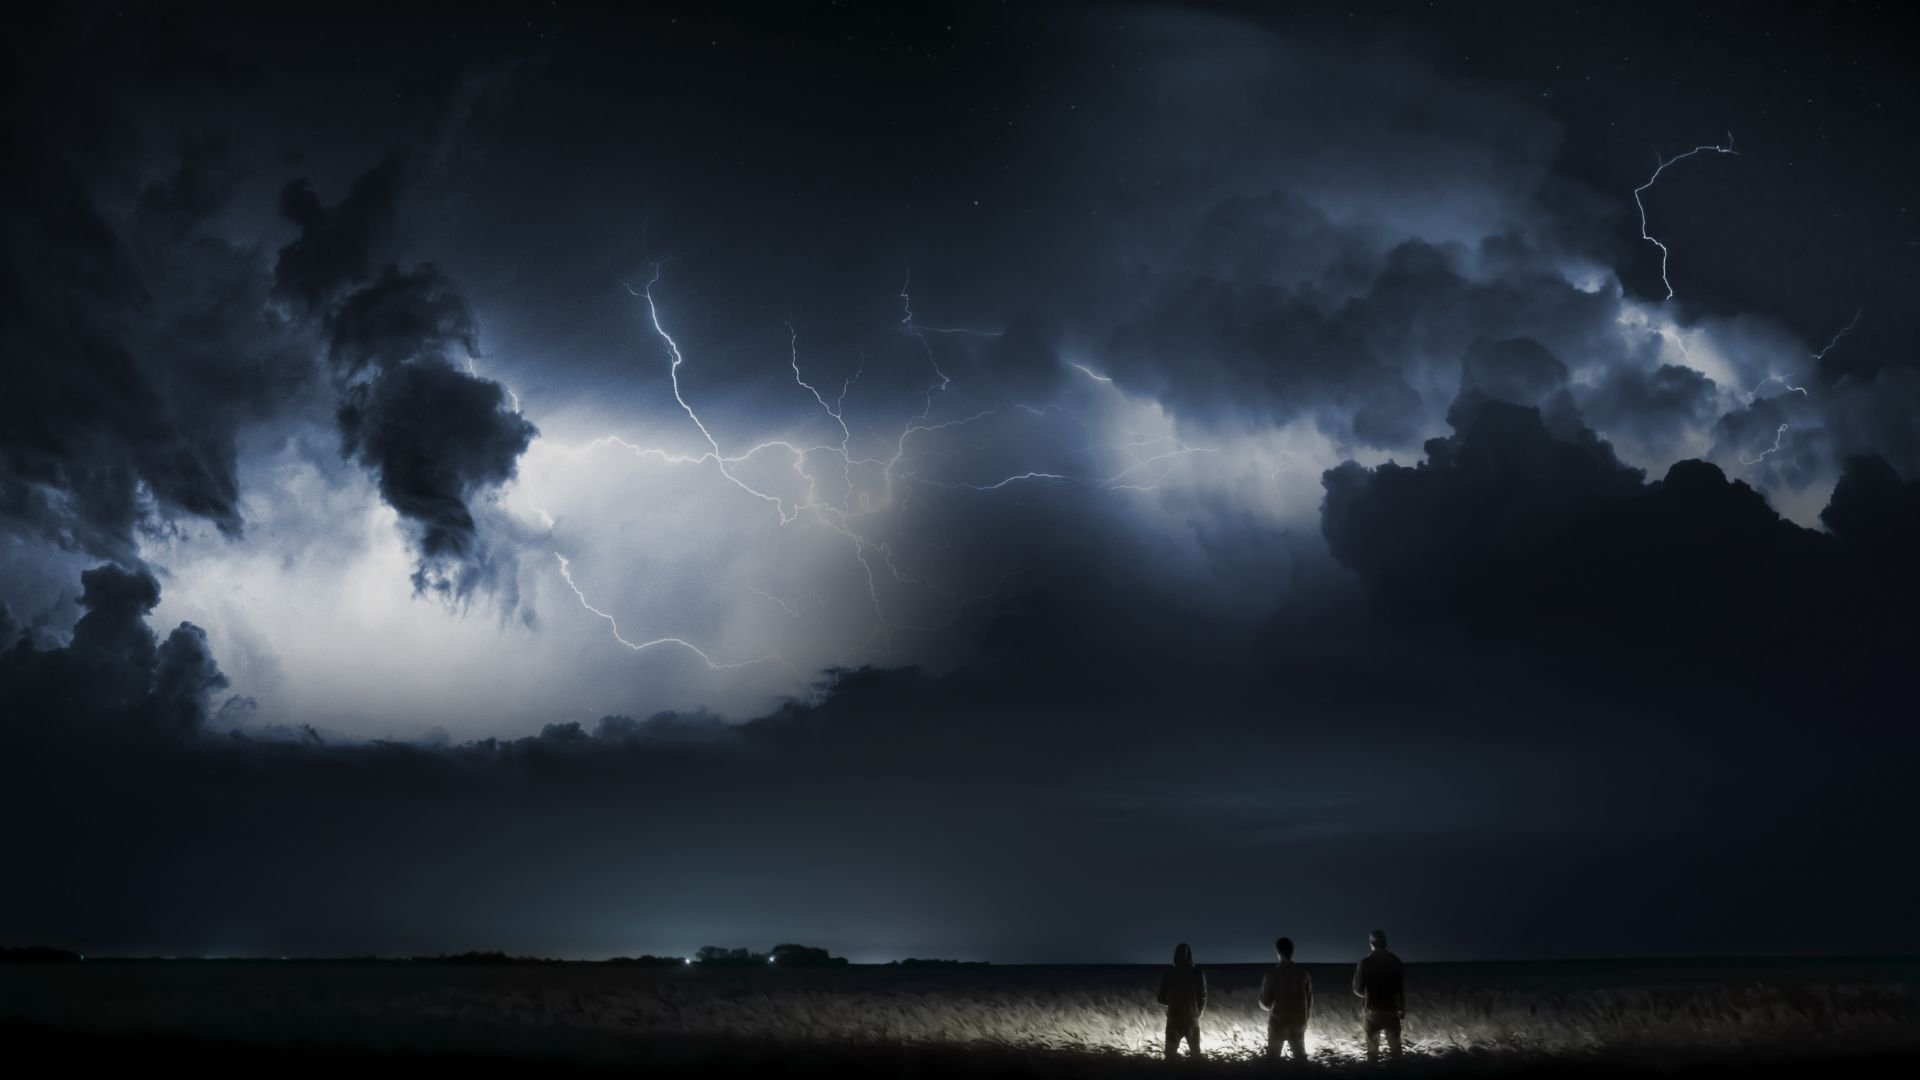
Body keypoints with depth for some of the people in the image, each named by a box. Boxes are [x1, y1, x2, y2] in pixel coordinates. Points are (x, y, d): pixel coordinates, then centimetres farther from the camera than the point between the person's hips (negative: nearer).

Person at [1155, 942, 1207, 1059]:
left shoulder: (1169, 974, -11)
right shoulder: (1198, 973, -11)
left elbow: (1162, 999, -5)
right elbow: (1203, 998, -5)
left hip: (1174, 1020, 0)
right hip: (1192, 1020, 0)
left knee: (1170, 1054, 13)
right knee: (1196, 1053, 19)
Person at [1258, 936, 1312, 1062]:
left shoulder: (1272, 973, -15)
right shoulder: (1302, 972, -6)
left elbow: (1265, 1002, -11)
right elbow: (1309, 998, 2)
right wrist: (1307, 1017, 17)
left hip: (1278, 1021, -3)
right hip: (1298, 1021, 3)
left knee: (1273, 1056, 14)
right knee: (1300, 1054, 21)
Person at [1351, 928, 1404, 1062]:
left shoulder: (1365, 963, -12)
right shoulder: (1395, 961, -5)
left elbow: (1358, 991, -8)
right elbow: (1402, 988, 0)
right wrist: (1403, 1009, 11)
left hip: (1374, 1011, -2)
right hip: (1392, 1011, 2)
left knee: (1372, 1049, 11)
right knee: (1395, 1048, 17)